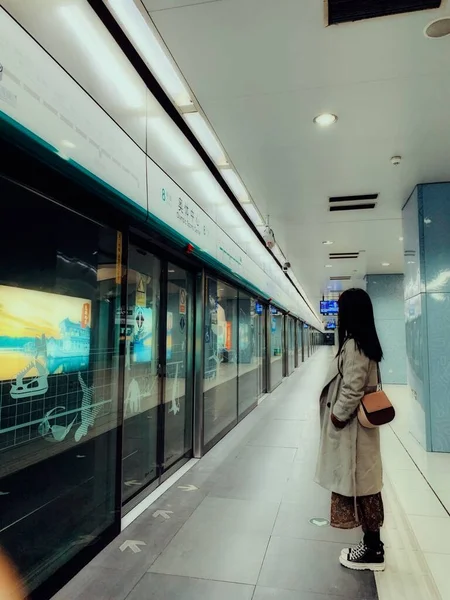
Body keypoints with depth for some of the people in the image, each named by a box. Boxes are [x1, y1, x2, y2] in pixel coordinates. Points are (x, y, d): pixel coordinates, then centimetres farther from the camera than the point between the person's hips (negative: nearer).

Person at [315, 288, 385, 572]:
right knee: (363, 483, 16)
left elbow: (352, 391, -24)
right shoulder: (366, 343, 9)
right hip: (360, 424, 10)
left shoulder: (353, 345, -20)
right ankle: (372, 544, 28)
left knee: (360, 483, 2)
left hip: (352, 427, -10)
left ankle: (372, 550, 16)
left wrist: (337, 417, -12)